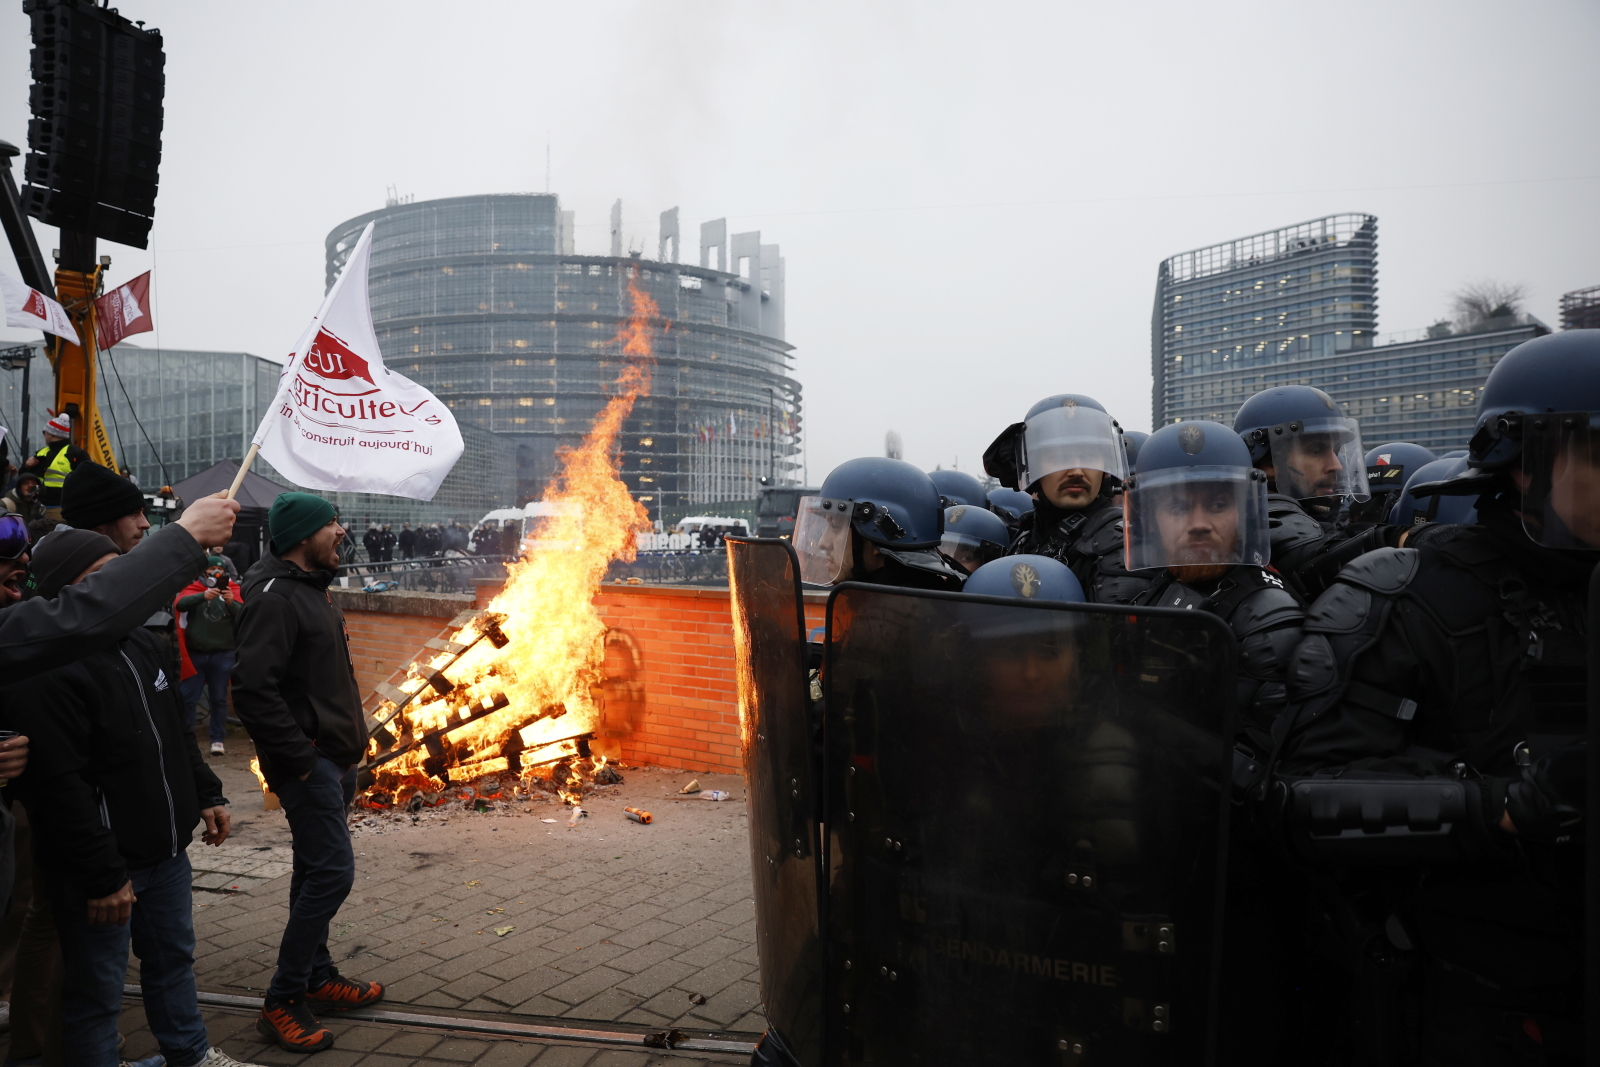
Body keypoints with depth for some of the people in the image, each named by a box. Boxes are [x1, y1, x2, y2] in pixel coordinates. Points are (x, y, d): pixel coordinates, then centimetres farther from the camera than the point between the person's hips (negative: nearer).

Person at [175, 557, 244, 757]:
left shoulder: (232, 590, 8)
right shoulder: (194, 588, 6)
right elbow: (180, 604, -15)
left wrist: (231, 602, -26)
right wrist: (204, 595, -32)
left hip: (222, 654, 0)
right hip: (195, 653, 0)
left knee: (219, 698, 5)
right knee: (188, 698, 2)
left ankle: (218, 740, 10)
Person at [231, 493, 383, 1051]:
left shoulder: (310, 588, 14)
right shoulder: (274, 596, -19)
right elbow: (253, 689, -26)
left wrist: (353, 734, 18)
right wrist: (299, 758, -22)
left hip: (334, 757, 10)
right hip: (309, 762, -10)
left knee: (317, 871, 17)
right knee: (332, 871, -10)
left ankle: (317, 978, 30)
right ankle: (282, 1002, 2)